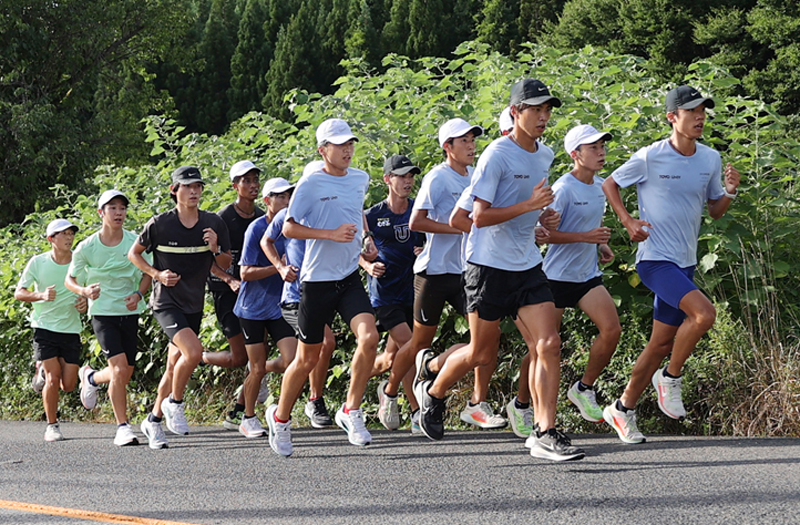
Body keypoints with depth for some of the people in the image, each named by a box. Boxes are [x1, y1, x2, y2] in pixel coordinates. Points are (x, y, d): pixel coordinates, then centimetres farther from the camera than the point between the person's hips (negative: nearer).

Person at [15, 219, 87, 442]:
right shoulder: (38, 262, -7)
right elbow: (18, 293, -3)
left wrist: (85, 301, -11)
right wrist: (41, 295, -22)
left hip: (71, 329, 2)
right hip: (45, 327, -2)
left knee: (68, 385, 1)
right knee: (53, 378, -13)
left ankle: (44, 370, 34)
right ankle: (52, 425, 4)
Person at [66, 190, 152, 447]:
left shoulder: (135, 242, -3)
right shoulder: (87, 247, -7)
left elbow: (147, 273, 9)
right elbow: (69, 279, 3)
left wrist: (138, 294, -9)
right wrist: (83, 291, -18)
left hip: (129, 313, 3)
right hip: (103, 313, -3)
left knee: (124, 374, 8)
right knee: (119, 368, -18)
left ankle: (91, 377, 41)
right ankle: (123, 427, -8)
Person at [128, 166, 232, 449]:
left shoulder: (213, 223, -1)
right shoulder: (159, 223, -10)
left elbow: (225, 265, 8)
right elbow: (133, 253, 3)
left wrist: (215, 249, -14)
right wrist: (157, 274, -12)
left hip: (194, 304, 5)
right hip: (166, 301, -5)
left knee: (175, 366, 11)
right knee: (193, 351, -25)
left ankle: (153, 420, 27)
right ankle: (174, 402, -2)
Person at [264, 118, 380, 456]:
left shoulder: (360, 179, 8)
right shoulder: (311, 184, -10)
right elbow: (289, 228, -12)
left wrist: (367, 239, 12)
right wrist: (332, 234, -22)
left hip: (350, 278, 4)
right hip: (317, 280, -4)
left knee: (369, 338, -19)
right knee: (307, 359, 5)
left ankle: (351, 412, -4)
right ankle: (280, 417, 27)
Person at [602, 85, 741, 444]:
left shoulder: (711, 159, 6)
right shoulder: (650, 157, -10)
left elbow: (715, 210, 16)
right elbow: (609, 184, 4)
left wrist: (730, 191, -4)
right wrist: (627, 221, -9)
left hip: (685, 263, 7)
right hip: (655, 259, -6)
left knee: (662, 343, 9)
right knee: (704, 313, -26)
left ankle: (623, 409, 24)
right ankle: (671, 377, -4)